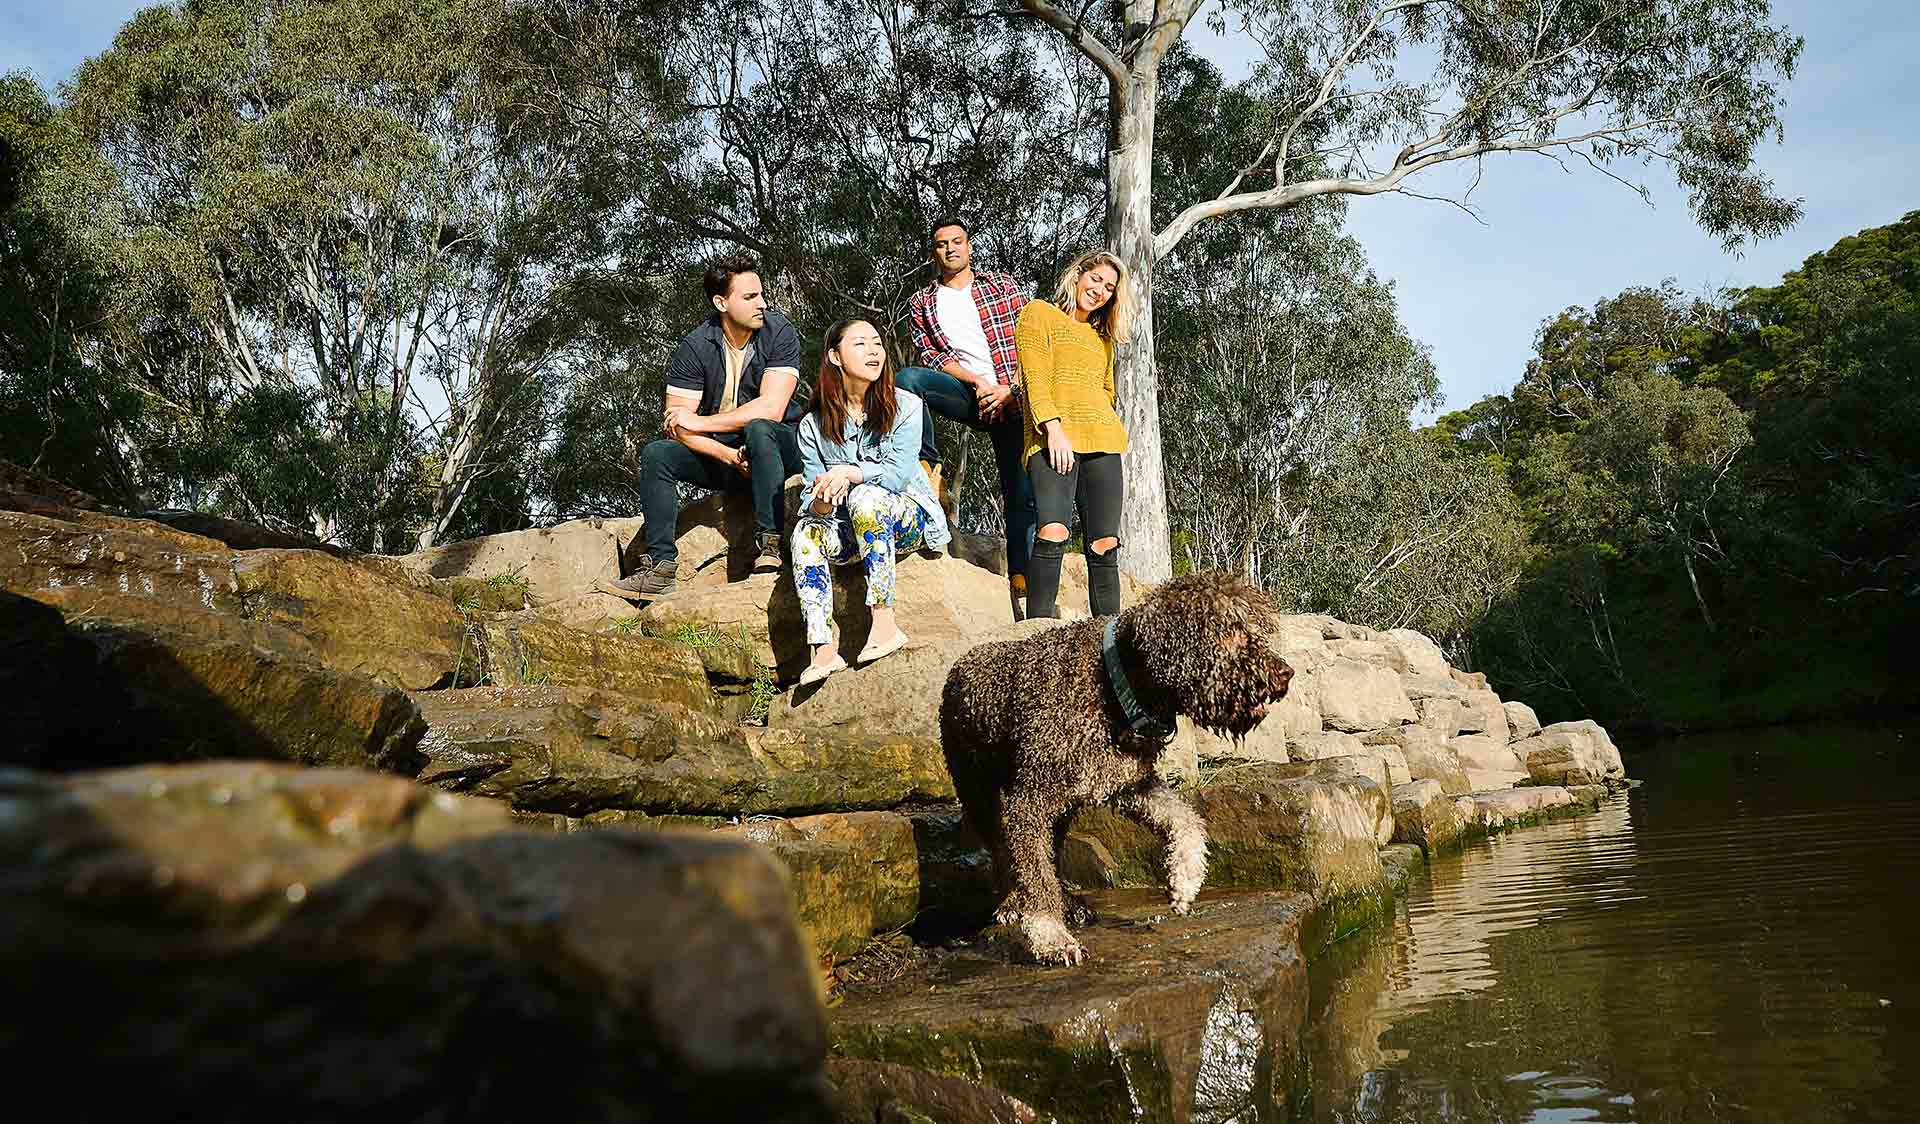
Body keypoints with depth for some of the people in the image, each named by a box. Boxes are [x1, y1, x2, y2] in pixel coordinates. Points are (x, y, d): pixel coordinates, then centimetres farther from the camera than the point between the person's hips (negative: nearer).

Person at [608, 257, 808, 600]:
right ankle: (660, 565, -21)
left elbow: (771, 409, -23)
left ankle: (769, 545, -35)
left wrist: (700, 422, -20)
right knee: (655, 453, -17)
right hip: (719, 454, 3)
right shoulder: (694, 347, -6)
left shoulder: (778, 332, -12)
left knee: (758, 430, -36)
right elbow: (677, 425, -11)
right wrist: (729, 456, -27)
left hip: (780, 446, -3)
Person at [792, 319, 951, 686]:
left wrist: (850, 473, -33)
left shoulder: (905, 406, -5)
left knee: (866, 498, -35)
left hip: (908, 516, -2)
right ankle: (824, 651, -36)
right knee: (805, 533, -29)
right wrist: (821, 502, -30)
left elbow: (898, 472, -17)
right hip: (848, 527, 3)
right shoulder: (814, 425, 1)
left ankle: (885, 624, -38)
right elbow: (812, 497, -5)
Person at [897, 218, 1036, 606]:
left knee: (1023, 492, -5)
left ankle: (1021, 576, 1)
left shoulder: (1003, 284, 13)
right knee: (908, 378, -29)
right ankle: (927, 467, -17)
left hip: (1011, 399, 0)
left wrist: (1008, 388, -8)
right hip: (966, 393, 0)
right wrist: (977, 382, -13)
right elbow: (930, 355, 2)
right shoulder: (921, 303, 14)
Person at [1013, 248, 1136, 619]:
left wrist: (1117, 458, 16)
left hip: (1102, 443, 6)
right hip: (1055, 440, -6)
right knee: (1054, 531, -25)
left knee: (1105, 544, -5)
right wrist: (1053, 428, -15)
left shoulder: (1102, 338, 29)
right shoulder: (1040, 314, 11)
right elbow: (1035, 377, -2)